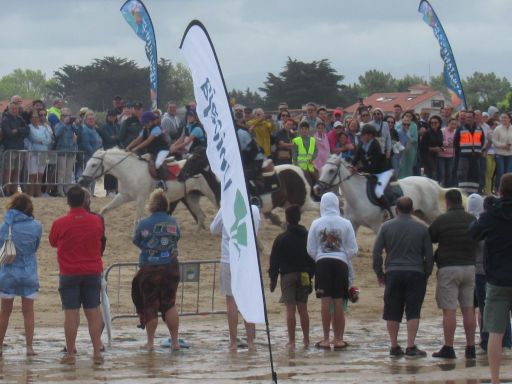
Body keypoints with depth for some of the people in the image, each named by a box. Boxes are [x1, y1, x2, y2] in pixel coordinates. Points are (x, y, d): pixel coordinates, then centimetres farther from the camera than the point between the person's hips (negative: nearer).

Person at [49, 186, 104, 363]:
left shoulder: (59, 223, -10)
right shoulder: (96, 221, -2)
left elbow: (53, 243, 6)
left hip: (69, 274, -2)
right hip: (93, 273, 2)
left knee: (71, 312, 0)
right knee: (93, 311, 6)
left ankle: (70, 352, 0)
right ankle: (97, 352, 4)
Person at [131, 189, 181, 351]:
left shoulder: (144, 224, -11)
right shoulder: (173, 222, -1)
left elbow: (136, 241, 1)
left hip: (149, 269, -3)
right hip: (171, 268, 3)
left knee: (150, 306, 6)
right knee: (169, 304, 12)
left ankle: (150, 342, 11)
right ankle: (175, 341, 11)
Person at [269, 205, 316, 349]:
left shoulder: (281, 239, -6)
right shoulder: (308, 237, 4)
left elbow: (274, 261, -5)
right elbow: (313, 259, 7)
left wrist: (273, 278, 1)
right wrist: (310, 275, 13)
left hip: (287, 276, -3)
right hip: (304, 276, 3)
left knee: (290, 309, -4)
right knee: (303, 309, 11)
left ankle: (291, 341, -7)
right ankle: (306, 340, 14)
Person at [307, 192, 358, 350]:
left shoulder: (316, 224, -1)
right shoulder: (345, 224, -2)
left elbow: (310, 249, 1)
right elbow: (353, 249, 0)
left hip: (322, 262, 0)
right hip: (340, 262, 0)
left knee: (326, 302, 1)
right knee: (339, 303, 4)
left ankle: (326, 339, 0)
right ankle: (338, 339, 5)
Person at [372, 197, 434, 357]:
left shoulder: (386, 227, 3)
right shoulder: (421, 228, 3)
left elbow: (376, 251, 1)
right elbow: (429, 255, 3)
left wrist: (379, 272, 10)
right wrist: (426, 274, 14)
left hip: (393, 273, 1)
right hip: (415, 274, -1)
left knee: (392, 312, 7)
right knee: (413, 311, 1)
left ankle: (394, 346, 7)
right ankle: (411, 347, -6)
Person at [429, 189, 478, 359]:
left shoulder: (441, 220, -7)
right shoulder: (472, 220, 6)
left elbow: (427, 240, 1)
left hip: (448, 268, -4)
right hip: (469, 267, 4)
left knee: (449, 310, -4)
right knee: (468, 309, 7)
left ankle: (448, 348, -5)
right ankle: (470, 347, 8)